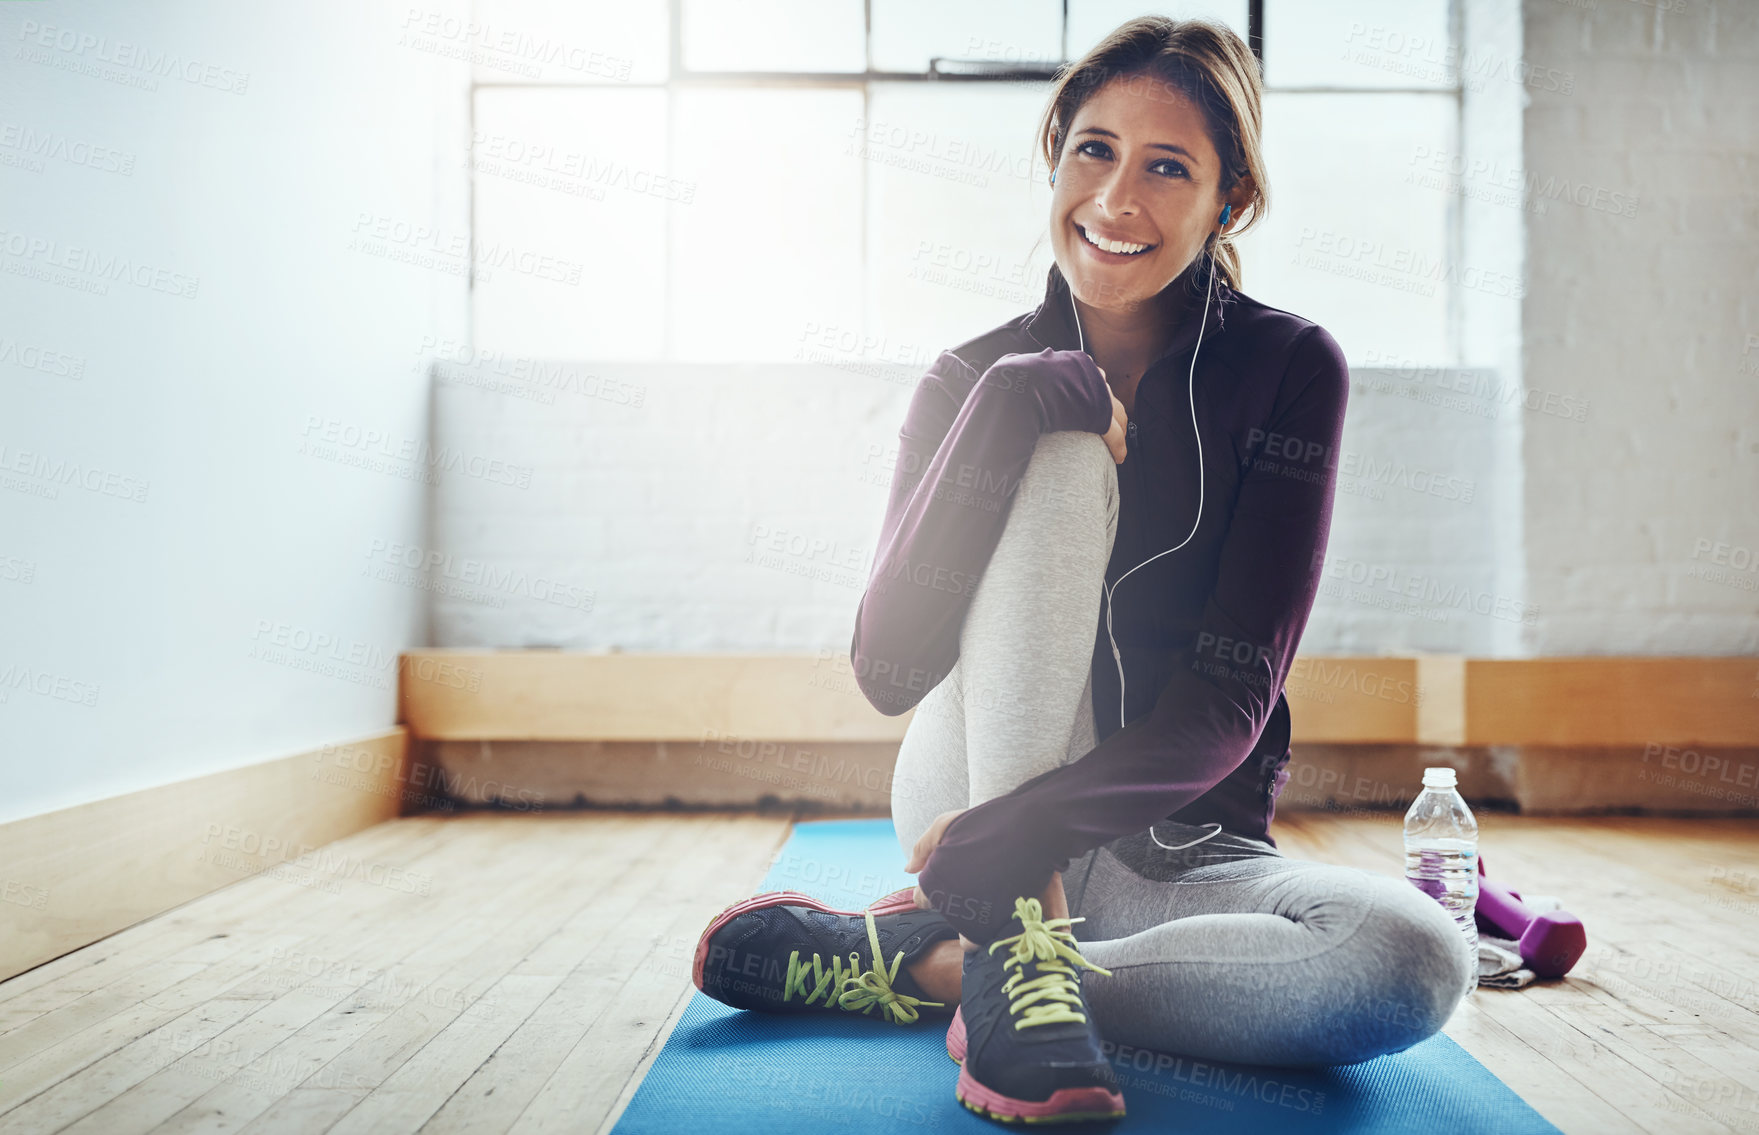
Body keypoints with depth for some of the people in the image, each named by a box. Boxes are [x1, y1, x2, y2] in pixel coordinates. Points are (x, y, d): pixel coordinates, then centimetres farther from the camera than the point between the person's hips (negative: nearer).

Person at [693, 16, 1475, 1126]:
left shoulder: (1288, 368, -5)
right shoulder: (980, 380, -1)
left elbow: (1229, 698, -14)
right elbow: (889, 668, -15)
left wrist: (1007, 837, -28)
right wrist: (1009, 410, -24)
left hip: (1183, 846, 1)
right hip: (972, 805, 0)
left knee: (1418, 960, -31)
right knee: (1061, 456, -22)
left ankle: (912, 963, -19)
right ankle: (1017, 952, -27)